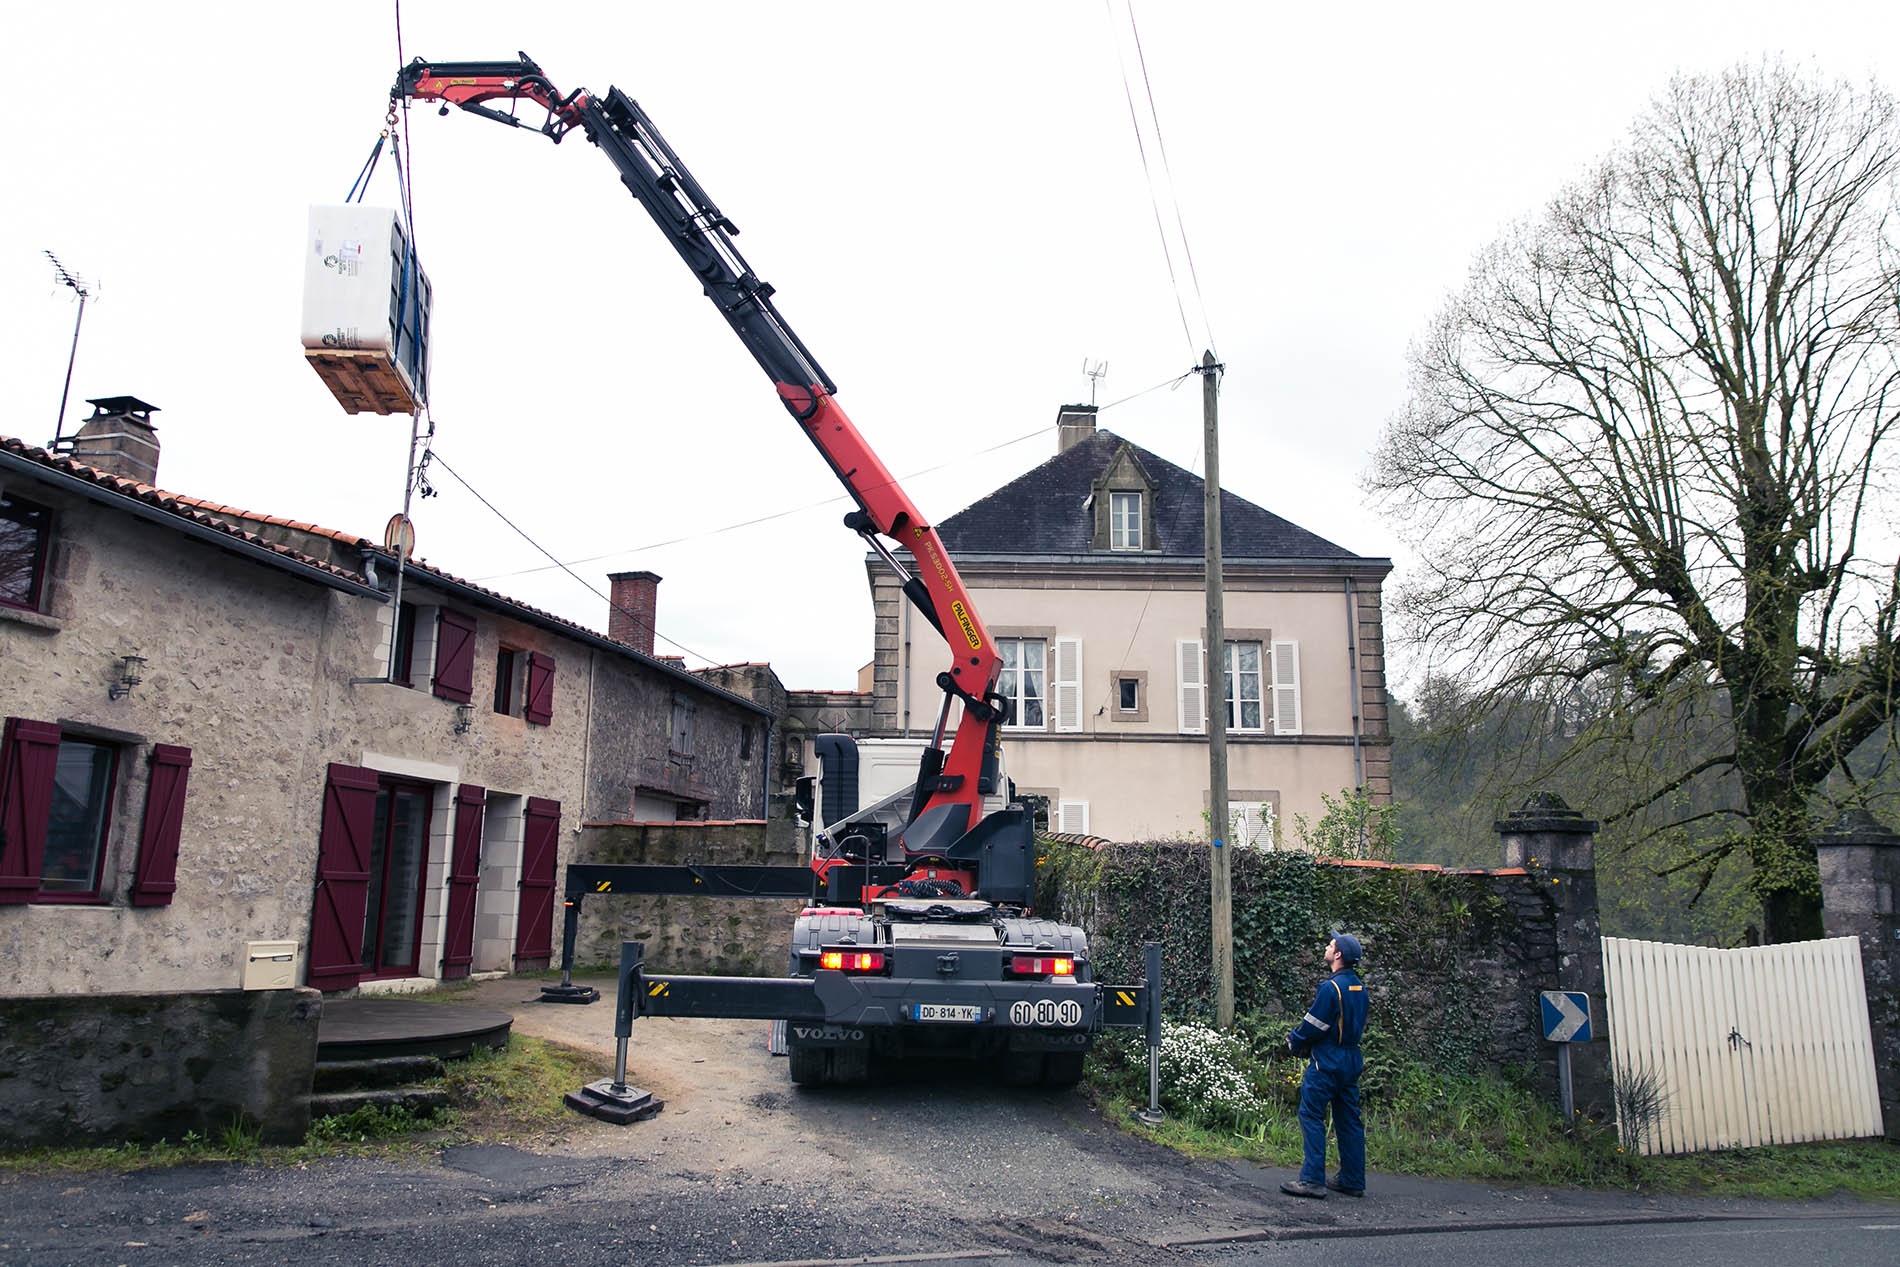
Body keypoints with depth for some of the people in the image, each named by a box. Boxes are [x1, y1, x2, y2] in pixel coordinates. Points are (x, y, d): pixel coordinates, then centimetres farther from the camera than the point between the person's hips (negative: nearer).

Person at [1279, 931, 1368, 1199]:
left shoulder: (1331, 987, -19)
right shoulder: (1359, 986, 9)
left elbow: (1314, 1025, -16)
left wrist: (1294, 1042, 3)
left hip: (1327, 1062, -9)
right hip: (1351, 1060, 9)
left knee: (1311, 1116, -4)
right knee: (1348, 1119, 12)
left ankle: (1312, 1180, -6)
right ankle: (1352, 1180, 17)